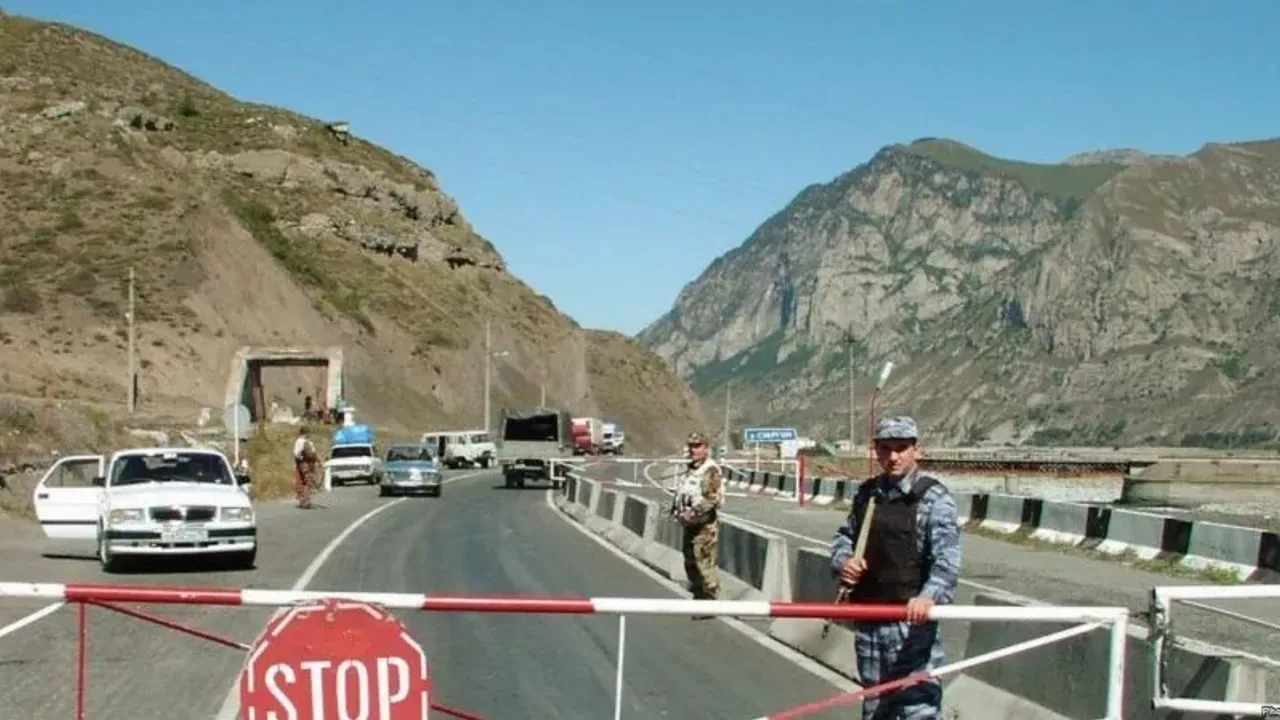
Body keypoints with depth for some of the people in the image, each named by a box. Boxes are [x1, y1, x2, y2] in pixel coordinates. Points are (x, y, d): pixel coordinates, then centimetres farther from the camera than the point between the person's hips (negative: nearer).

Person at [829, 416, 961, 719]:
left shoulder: (934, 498, -8)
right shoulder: (867, 493, 11)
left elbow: (946, 558, -18)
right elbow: (844, 535, 22)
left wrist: (929, 596, -37)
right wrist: (843, 560, -2)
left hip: (912, 620, -6)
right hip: (867, 620, 7)